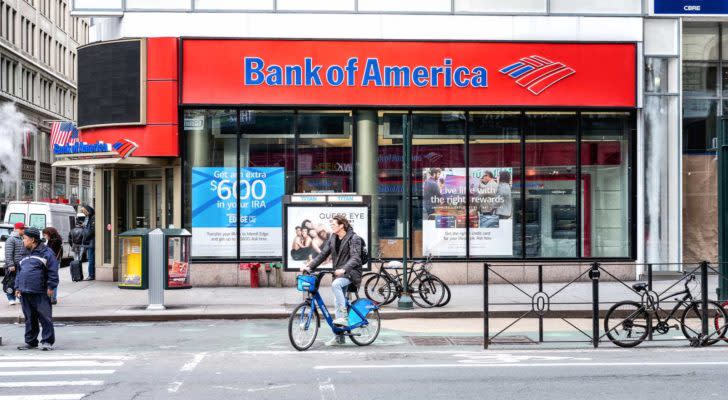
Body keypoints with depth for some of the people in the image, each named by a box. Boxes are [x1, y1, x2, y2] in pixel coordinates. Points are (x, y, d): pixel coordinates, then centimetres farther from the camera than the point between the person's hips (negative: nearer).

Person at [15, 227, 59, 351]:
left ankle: (47, 342, 0)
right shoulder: (25, 254, 17)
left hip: (40, 294, -7)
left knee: (45, 318, -5)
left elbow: (53, 271, -9)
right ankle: (30, 341, 20)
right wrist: (18, 287, 14)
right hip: (25, 293, 7)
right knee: (29, 319, 12)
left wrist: (50, 286, -13)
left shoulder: (46, 252, -5)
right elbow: (20, 272, 22)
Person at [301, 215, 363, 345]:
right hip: (339, 273, 7)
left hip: (351, 272, -7)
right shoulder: (332, 238, 10)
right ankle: (338, 336, 11)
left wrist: (343, 269, -37)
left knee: (335, 284, -35)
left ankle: (344, 318, -32)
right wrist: (309, 266, -4)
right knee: (337, 302, 5)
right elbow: (323, 254, 8)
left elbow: (355, 258, -21)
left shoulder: (354, 238, -11)